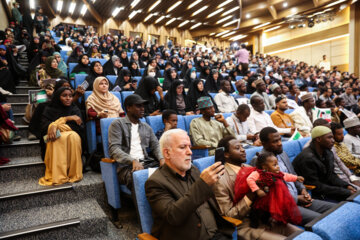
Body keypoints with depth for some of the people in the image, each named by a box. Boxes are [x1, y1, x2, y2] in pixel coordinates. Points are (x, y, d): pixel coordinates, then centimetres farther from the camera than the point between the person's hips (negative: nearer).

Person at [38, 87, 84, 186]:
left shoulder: (75, 109, 10)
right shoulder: (49, 110, 10)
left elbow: (80, 128, -6)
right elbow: (44, 127, -5)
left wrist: (56, 125, -17)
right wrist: (66, 119, -12)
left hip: (73, 139, 0)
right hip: (55, 141, 0)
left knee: (74, 136, -33)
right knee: (59, 138, -34)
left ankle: (73, 174, -29)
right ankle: (57, 176, -33)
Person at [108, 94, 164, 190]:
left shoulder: (146, 127, 24)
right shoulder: (117, 124, 6)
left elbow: (155, 145, 17)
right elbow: (114, 148, -6)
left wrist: (161, 159, -6)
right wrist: (133, 161, -21)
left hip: (147, 163, 5)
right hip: (127, 165, -5)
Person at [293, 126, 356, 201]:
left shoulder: (328, 153, 4)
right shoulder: (307, 158, -25)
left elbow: (331, 175, 10)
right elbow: (314, 186, -22)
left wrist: (346, 186, -6)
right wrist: (342, 191, -19)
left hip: (325, 185, 9)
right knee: (350, 195, -15)